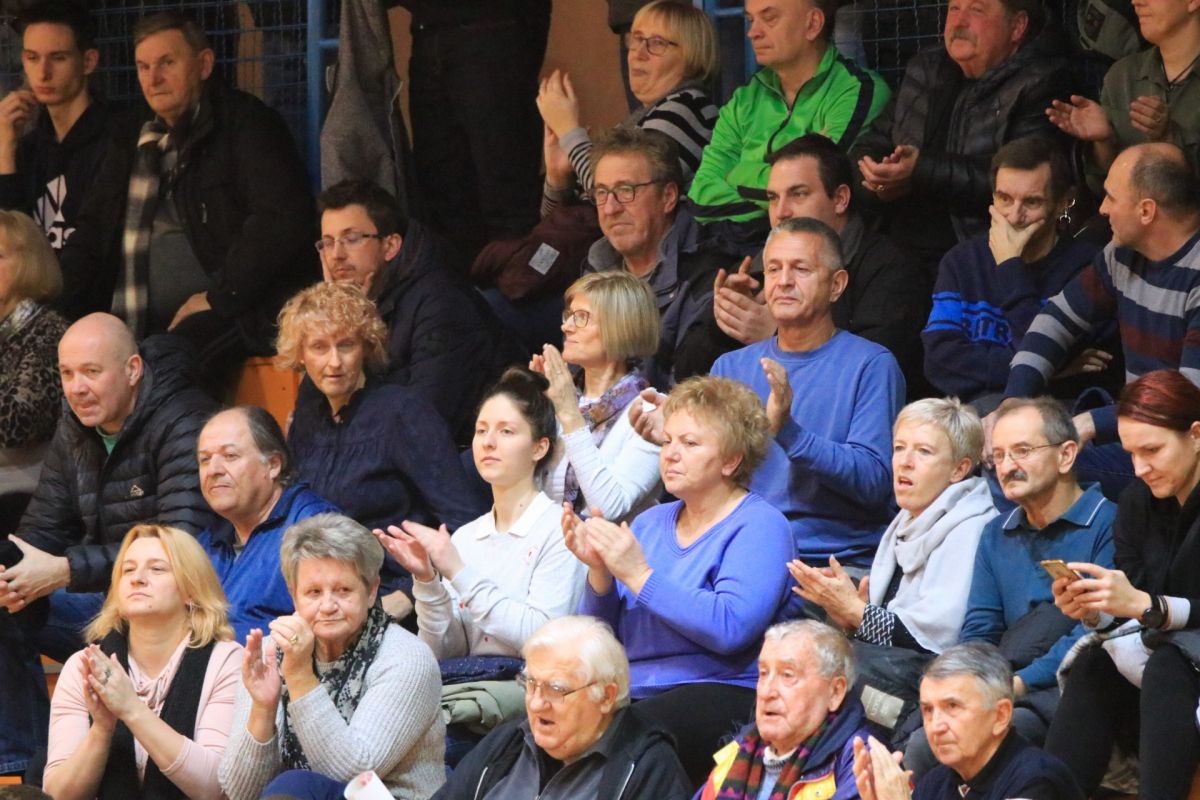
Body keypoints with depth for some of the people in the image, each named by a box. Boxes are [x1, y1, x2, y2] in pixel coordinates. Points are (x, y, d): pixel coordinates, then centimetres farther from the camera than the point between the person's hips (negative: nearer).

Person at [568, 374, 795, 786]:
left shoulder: (759, 527, -1)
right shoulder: (650, 523, 20)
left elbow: (731, 628, -19)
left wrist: (639, 575, -16)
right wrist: (599, 572, -4)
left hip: (722, 694, -6)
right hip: (632, 691, 6)